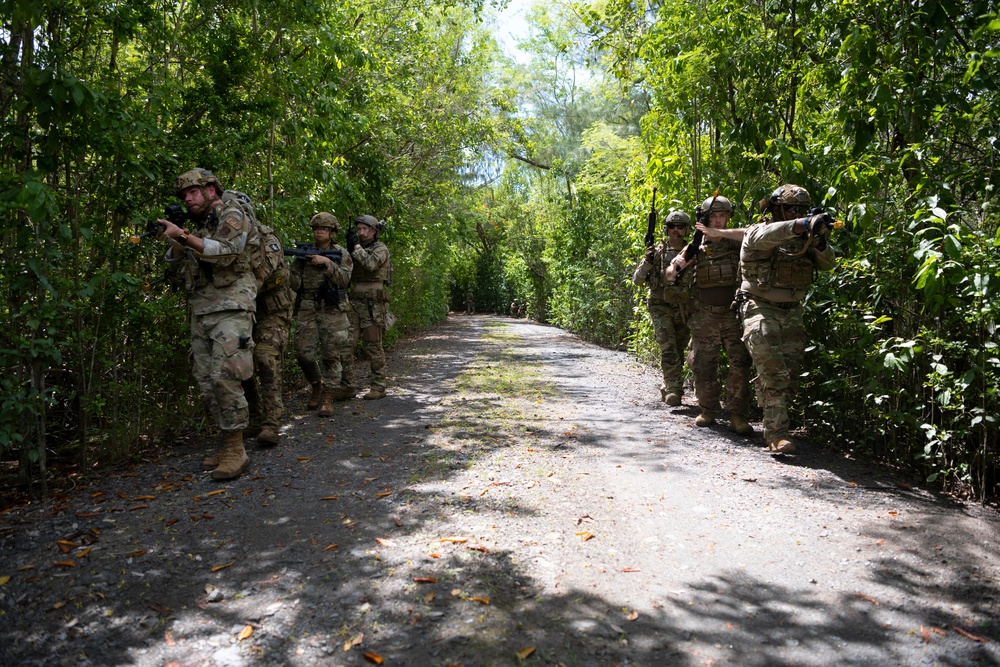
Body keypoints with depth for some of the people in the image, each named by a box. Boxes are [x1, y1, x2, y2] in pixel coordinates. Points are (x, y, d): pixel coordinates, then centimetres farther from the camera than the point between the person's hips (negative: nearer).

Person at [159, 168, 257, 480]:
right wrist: (175, 245, 4)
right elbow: (177, 276, 21)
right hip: (200, 311, 8)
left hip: (230, 307, -8)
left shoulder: (231, 215, 2)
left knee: (224, 377, -15)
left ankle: (235, 450, -9)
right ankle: (228, 444, 12)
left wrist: (184, 236, -21)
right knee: (207, 381, 4)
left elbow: (226, 252, -17)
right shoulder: (197, 228, 24)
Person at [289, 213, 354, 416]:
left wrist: (327, 262, -18)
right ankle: (317, 386, 23)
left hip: (333, 311, -2)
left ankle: (328, 397, 2)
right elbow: (295, 285, 6)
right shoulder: (304, 254, 11)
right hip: (307, 310, 2)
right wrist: (298, 263, -9)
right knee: (304, 353, -2)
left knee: (332, 355, -4)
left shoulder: (341, 254, 7)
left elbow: (344, 279, -7)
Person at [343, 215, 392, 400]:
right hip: (354, 302, 6)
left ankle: (378, 387, 8)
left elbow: (370, 264, -22)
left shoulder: (380, 249, -3)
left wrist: (356, 246, -14)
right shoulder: (356, 249, 17)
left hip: (373, 304, -6)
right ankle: (348, 386, 5)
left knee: (373, 347, -2)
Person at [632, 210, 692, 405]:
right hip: (661, 308, -3)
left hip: (684, 309, 3)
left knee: (679, 351, 9)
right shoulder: (656, 252, 1)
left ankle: (667, 387, 23)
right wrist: (647, 262, -17)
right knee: (668, 348, -18)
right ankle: (674, 389, -16)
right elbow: (637, 281, 0)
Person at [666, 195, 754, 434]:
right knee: (703, 366, 5)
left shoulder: (734, 243, 5)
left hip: (734, 315, -1)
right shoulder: (696, 248, 7)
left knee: (739, 364, -8)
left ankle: (737, 415, -2)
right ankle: (708, 410, 21)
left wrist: (719, 232, -18)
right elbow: (670, 276, 7)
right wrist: (676, 267, -17)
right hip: (704, 318, 1)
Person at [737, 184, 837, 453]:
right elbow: (767, 235, -31)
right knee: (773, 373, -18)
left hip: (792, 312, 6)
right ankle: (777, 433, -15)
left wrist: (819, 241, -19)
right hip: (761, 308, -6)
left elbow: (827, 264, 2)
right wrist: (805, 224, -46)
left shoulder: (802, 238, 12)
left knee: (788, 376, 5)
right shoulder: (757, 233, -5)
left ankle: (772, 426, 21)